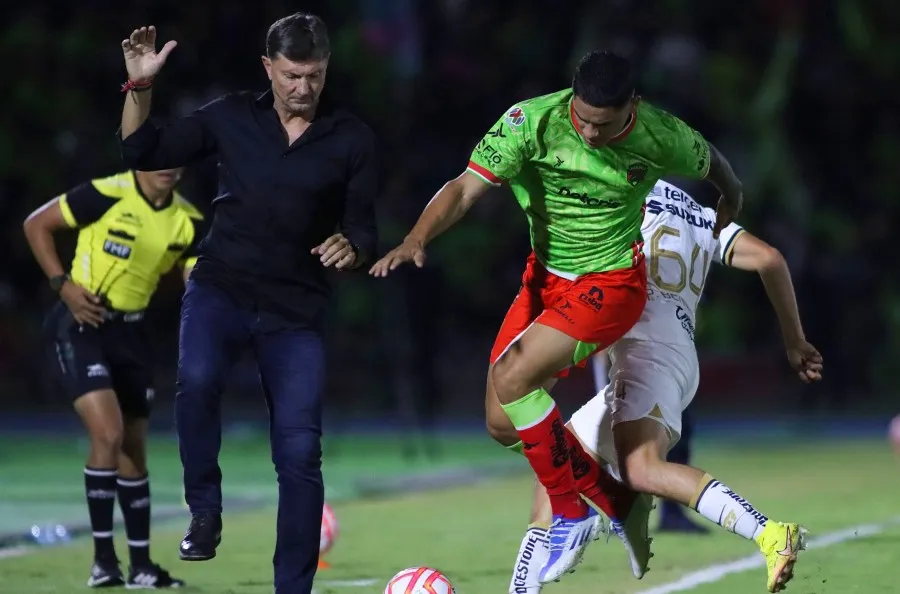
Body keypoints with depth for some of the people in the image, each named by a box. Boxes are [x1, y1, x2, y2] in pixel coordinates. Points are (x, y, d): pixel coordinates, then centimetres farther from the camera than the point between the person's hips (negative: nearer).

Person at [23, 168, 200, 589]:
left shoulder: (188, 221, -1)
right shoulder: (106, 195, -17)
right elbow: (36, 225, -9)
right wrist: (62, 285, -17)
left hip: (129, 330, 6)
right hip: (80, 323, -6)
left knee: (133, 449, 11)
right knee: (108, 434, -20)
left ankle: (141, 566, 21)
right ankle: (103, 560, -10)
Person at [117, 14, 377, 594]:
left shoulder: (352, 138, -1)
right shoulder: (232, 117, 2)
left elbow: (364, 229, 2)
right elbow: (144, 151, 8)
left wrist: (349, 247, -21)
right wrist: (140, 88, -8)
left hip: (296, 307, 0)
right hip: (222, 286, 0)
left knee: (300, 453, -7)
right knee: (197, 380, -31)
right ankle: (205, 512, -11)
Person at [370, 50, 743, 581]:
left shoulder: (660, 137, -18)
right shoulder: (533, 120, -19)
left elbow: (710, 162, 7)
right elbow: (466, 188, -21)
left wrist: (733, 198, 29)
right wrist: (417, 240, -39)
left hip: (610, 284, -5)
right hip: (546, 279, 5)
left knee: (511, 381, -24)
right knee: (502, 422, 1)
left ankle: (573, 513, -8)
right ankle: (616, 502, 19)